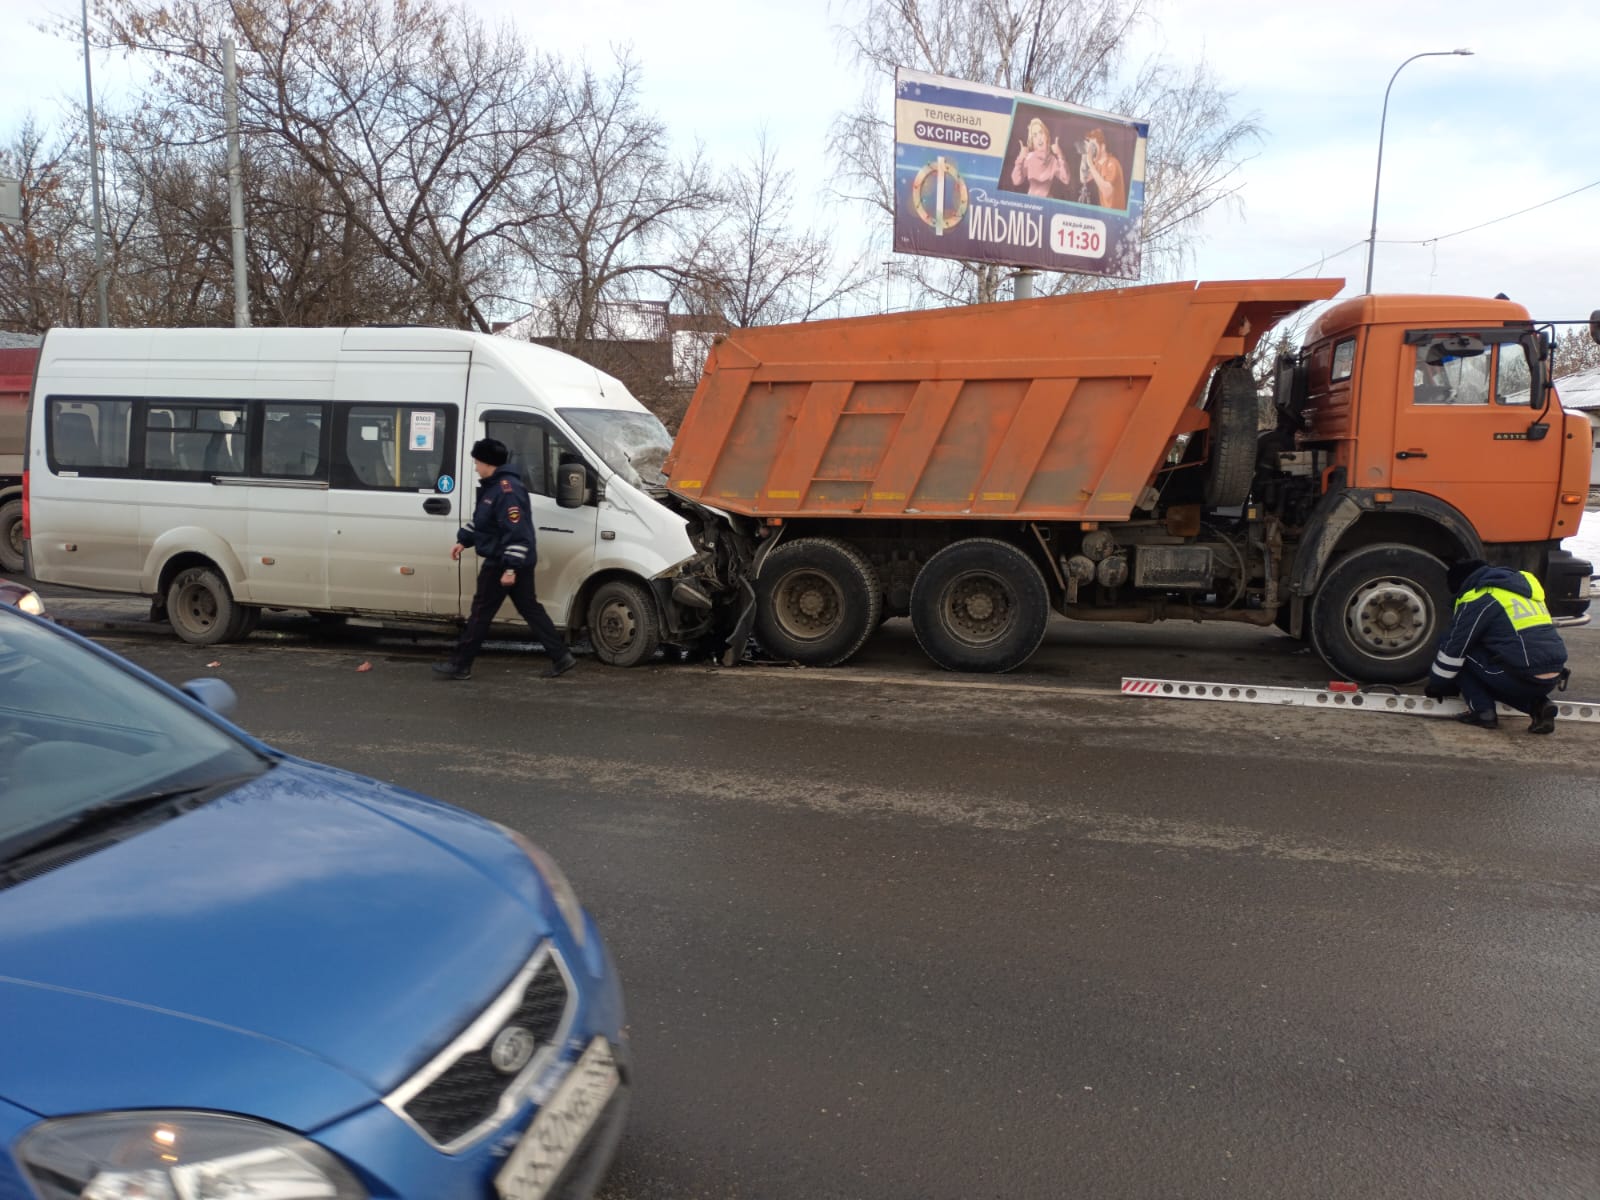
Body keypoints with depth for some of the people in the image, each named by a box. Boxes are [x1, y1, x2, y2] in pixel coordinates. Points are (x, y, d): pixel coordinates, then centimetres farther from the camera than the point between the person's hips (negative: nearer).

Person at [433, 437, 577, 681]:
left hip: (504, 563, -10)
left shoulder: (506, 490, -21)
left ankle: (460, 665, 9)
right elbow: (480, 520, 26)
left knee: (481, 612, -1)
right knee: (530, 608, 11)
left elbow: (517, 532, -26)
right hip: (509, 562, 10)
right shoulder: (492, 486, 13)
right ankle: (561, 657, 13)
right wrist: (463, 541, 22)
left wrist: (510, 568, -27)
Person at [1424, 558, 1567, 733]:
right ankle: (1538, 704, 9)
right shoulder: (1522, 585, 22)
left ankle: (1482, 712, 3)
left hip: (1523, 677, -7)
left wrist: (1436, 686, 14)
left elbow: (1453, 649, 0)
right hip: (1553, 678, 7)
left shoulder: (1477, 599, -2)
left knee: (1464, 653, 10)